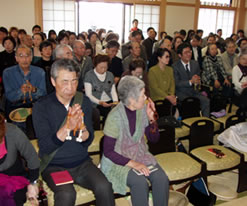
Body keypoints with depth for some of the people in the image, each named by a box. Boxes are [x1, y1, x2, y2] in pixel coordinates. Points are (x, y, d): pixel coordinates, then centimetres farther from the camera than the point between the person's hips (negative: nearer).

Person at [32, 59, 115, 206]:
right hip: (54, 166, -2)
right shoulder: (41, 107, -9)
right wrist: (67, 127, -29)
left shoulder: (84, 101, -1)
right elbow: (45, 147, -15)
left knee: (104, 187, -23)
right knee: (67, 194, -30)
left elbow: (88, 141, -3)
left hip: (82, 163, 3)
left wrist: (82, 127, -25)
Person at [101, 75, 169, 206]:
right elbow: (108, 151, -16)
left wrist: (151, 118, -14)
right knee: (140, 182, -30)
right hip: (119, 160, -5)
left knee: (162, 179, -20)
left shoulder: (142, 109, -4)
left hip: (140, 155, 5)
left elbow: (154, 139, 3)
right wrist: (132, 163, -24)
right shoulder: (115, 116, -20)